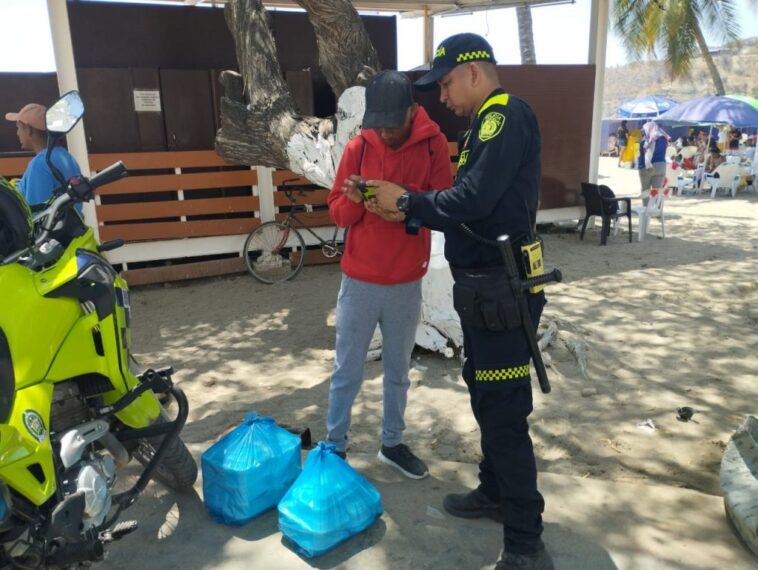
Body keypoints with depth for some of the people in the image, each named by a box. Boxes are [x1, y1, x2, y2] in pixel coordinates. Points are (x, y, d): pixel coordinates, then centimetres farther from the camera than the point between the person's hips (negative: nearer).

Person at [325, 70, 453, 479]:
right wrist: (353, 200, -24)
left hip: (406, 283, 1)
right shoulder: (358, 147, -4)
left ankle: (392, 443, 33)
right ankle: (334, 446, 24)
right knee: (346, 372, 8)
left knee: (398, 370, 15)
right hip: (359, 281, 0)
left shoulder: (434, 145, -5)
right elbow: (337, 213, -2)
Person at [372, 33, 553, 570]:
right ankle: (495, 493, 38)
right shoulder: (486, 124, 17)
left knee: (505, 411, -4)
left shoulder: (508, 116, -14)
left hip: (501, 292, -10)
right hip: (483, 287, 10)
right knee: (485, 396, 20)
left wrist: (407, 199, -12)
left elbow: (473, 200, -26)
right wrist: (406, 212, 6)